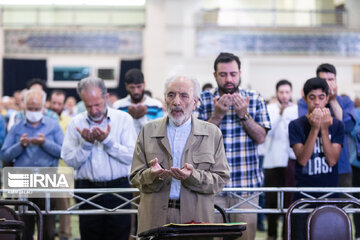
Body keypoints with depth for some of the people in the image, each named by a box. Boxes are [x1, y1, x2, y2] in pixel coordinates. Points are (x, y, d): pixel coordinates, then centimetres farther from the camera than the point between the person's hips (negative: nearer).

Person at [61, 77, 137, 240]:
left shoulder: (123, 119, 2)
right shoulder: (76, 123, 6)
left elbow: (132, 156, -6)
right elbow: (70, 161, 2)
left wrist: (107, 141, -14)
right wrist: (86, 144, -12)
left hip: (118, 189, -1)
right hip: (87, 189, 1)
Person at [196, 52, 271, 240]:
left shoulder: (255, 99, 5)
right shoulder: (204, 99, 3)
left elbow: (261, 138, 0)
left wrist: (244, 115, -13)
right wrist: (217, 115, -15)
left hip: (247, 183, 1)